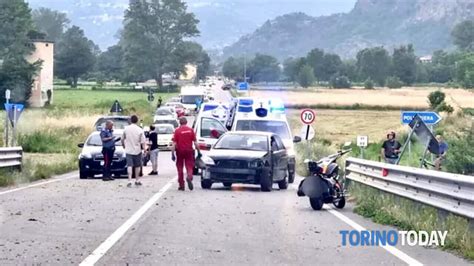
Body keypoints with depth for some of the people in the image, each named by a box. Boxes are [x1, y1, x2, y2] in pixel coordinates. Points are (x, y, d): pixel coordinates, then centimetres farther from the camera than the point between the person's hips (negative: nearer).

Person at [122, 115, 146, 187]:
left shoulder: (126, 129, -2)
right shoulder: (140, 130, -9)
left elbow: (122, 139, 9)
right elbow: (143, 141, -10)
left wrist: (123, 145, 26)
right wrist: (144, 148, -1)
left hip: (128, 151, 0)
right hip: (137, 150, 0)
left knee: (129, 165, -2)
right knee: (137, 166, 13)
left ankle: (129, 181, -15)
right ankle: (137, 180, 21)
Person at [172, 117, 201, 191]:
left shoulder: (177, 131, -4)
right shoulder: (191, 130, -1)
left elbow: (174, 144, -8)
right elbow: (195, 142, -2)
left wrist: (172, 154, -6)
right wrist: (198, 151, 5)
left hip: (180, 151, -1)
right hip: (189, 151, 1)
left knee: (180, 168, 10)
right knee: (189, 166, 5)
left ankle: (181, 185, 13)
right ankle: (189, 177, -27)